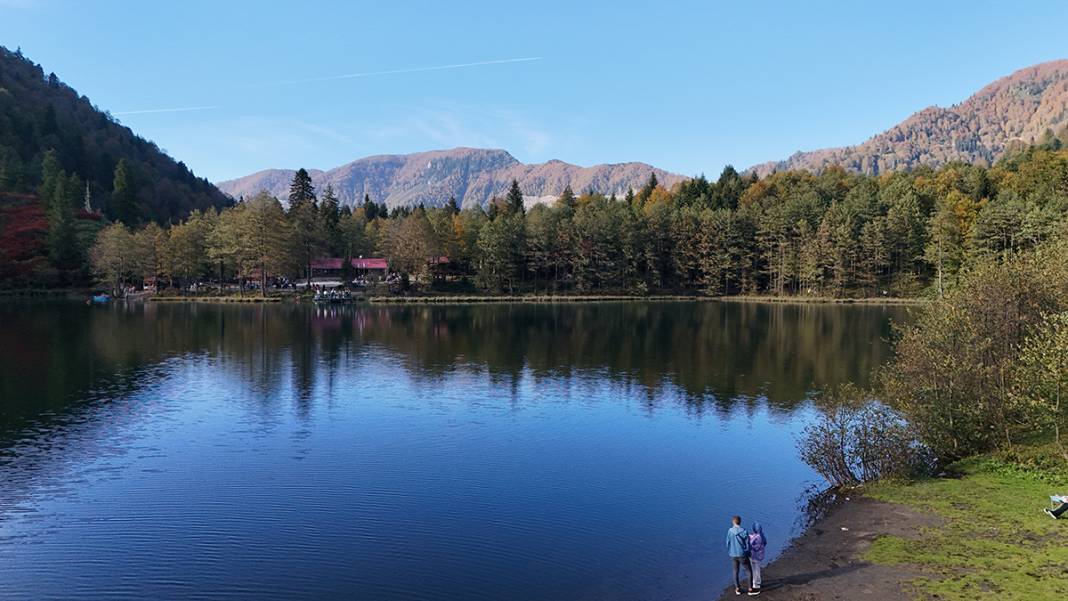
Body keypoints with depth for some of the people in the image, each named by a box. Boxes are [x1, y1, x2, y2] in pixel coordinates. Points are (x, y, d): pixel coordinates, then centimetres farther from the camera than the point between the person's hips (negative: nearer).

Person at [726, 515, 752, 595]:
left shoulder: (730, 531, -9)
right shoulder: (744, 531, -14)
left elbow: (728, 543, -1)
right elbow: (747, 544, -9)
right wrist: (748, 553, 9)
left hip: (733, 555, 2)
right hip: (742, 555, -2)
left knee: (735, 571, 17)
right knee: (749, 571, 15)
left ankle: (737, 589, 19)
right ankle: (750, 588, 15)